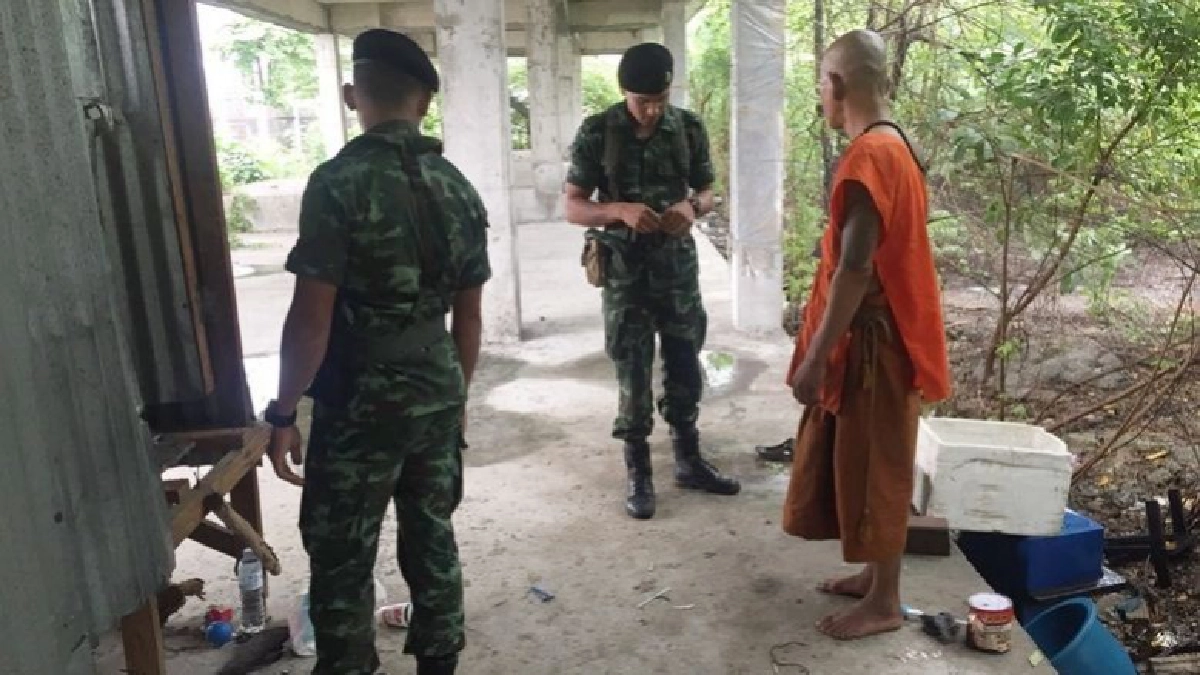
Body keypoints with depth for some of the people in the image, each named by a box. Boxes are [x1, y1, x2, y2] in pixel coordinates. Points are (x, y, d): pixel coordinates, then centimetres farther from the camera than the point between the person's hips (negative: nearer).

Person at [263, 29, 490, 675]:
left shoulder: (338, 182, -14)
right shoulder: (458, 187, 3)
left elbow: (311, 319, -16)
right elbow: (469, 315, 8)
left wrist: (283, 412, -5)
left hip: (359, 405, -6)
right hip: (438, 398, 6)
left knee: (342, 561, 8)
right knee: (432, 538, 18)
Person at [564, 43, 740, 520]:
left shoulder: (689, 128, 0)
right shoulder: (596, 133, -8)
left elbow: (707, 192, 10)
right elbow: (573, 207, -7)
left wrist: (692, 205, -15)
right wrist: (620, 210, -25)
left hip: (678, 262, 3)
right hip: (624, 267, -3)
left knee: (685, 367, 11)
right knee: (633, 373, 3)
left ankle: (689, 462, 28)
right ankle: (638, 475, 18)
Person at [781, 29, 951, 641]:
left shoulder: (867, 157, -21)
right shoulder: (890, 146, 11)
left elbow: (854, 269, -24)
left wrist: (816, 356, -20)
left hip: (872, 342, -10)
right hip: (881, 334, 10)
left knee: (873, 469, 3)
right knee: (861, 465, 19)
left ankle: (884, 604, 19)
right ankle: (875, 575, 34)